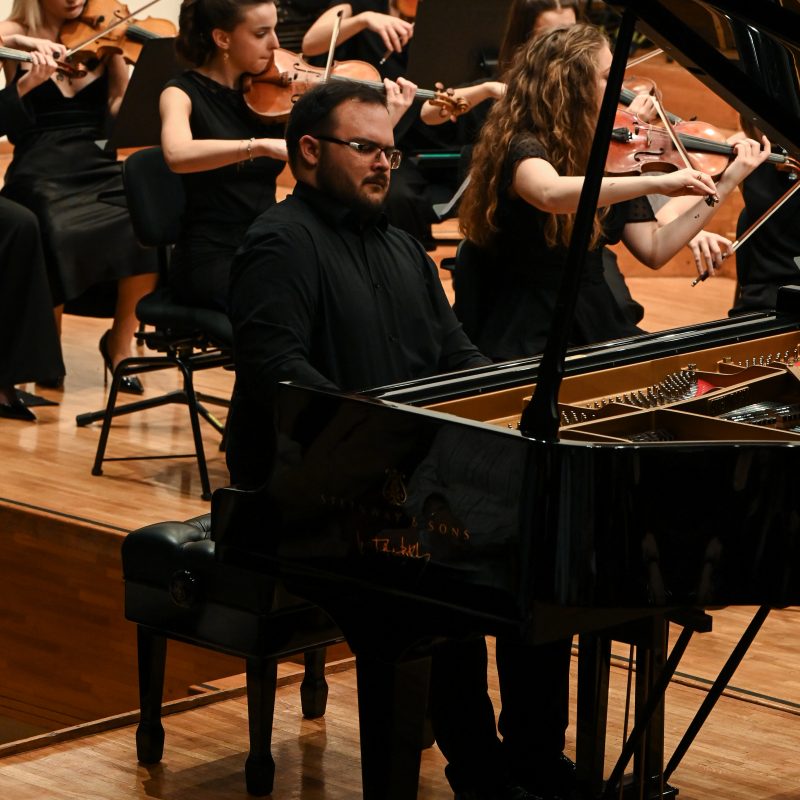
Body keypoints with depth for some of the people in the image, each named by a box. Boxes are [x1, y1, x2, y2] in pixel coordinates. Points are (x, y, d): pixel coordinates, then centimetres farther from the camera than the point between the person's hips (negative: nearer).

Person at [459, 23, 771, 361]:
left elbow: (654, 250, 6)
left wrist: (725, 184, 3)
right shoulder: (522, 148, -15)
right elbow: (550, 194, -40)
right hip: (531, 337, -7)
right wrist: (657, 183, -42)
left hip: (598, 325, 7)